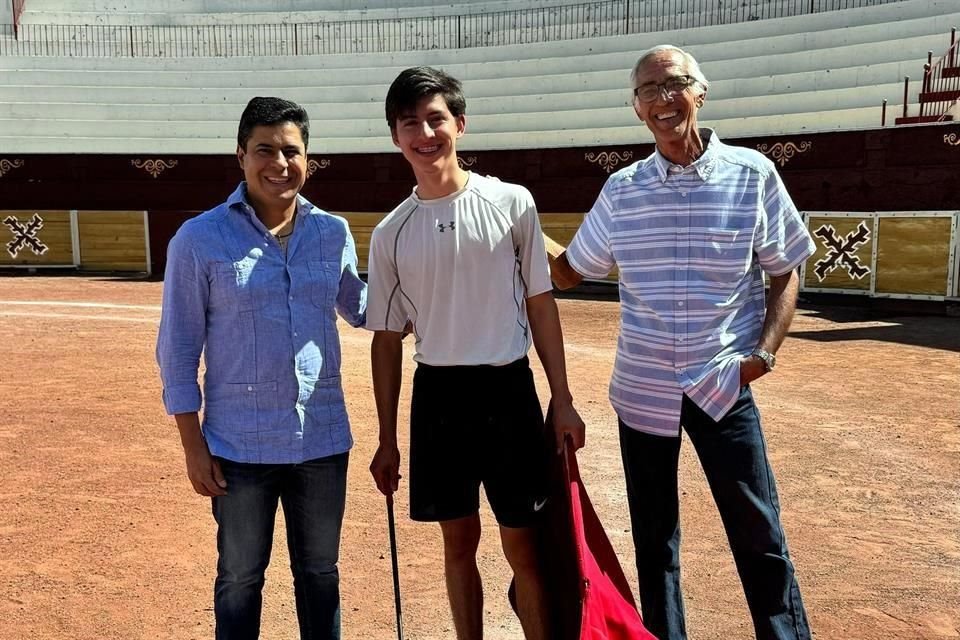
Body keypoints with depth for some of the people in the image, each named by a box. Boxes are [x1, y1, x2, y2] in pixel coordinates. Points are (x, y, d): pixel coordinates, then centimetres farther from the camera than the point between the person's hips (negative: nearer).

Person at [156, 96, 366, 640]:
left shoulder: (334, 233, 2)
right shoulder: (199, 239, -8)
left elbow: (360, 309, 17)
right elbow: (177, 349, -5)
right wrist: (193, 445, -7)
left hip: (323, 440, 3)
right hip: (240, 446, -3)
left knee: (320, 574, 19)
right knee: (240, 578, 15)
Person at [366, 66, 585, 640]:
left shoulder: (511, 203, -3)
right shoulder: (391, 234, 2)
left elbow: (541, 303, 2)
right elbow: (387, 338, 7)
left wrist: (562, 400, 0)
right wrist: (387, 440, 7)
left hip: (508, 390, -2)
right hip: (438, 396, 2)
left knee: (522, 545, 5)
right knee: (460, 542, 14)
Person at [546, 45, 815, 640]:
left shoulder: (752, 174, -5)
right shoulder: (621, 191, 1)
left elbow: (786, 271, 3)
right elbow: (570, 271, 11)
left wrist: (766, 350, -9)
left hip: (722, 387, -2)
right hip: (641, 391, 2)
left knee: (760, 535, 7)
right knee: (654, 538, 15)